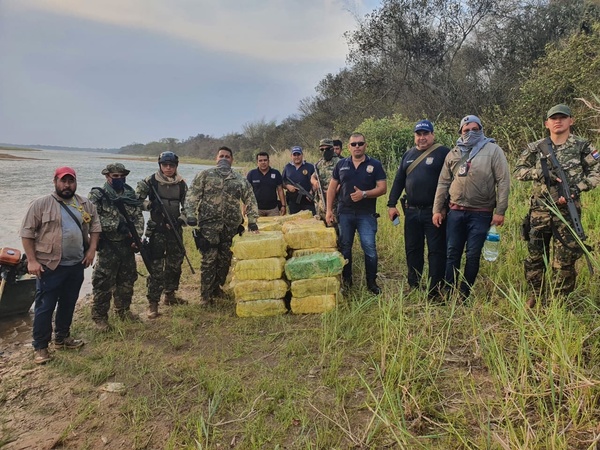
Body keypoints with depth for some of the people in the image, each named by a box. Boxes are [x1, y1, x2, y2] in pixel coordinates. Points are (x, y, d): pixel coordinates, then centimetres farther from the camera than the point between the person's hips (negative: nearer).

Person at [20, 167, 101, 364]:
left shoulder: (86, 204, 6)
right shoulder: (40, 204, -7)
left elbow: (95, 226, 13)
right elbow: (27, 233, -7)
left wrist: (91, 250, 2)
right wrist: (32, 260, -12)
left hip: (76, 265, 5)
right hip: (49, 266, -5)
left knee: (68, 304, 16)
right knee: (45, 307, 2)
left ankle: (62, 337, 32)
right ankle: (40, 347, 13)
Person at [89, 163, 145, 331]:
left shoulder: (130, 194, 9)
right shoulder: (97, 195, -7)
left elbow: (138, 217, 7)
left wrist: (137, 237, -5)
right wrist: (116, 224, -25)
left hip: (127, 244, 5)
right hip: (108, 246, -5)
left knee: (127, 279, 15)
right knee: (103, 282, -1)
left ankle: (123, 310, 32)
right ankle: (99, 316, 12)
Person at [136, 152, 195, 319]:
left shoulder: (181, 184, 5)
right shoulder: (150, 182, -3)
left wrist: (182, 219, -7)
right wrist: (149, 205, -16)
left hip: (175, 228, 4)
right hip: (157, 228, -4)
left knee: (175, 263, 13)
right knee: (156, 266, -6)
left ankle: (169, 294, 31)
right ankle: (153, 302, 1)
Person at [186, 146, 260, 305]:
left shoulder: (240, 180, 11)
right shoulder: (204, 175, 5)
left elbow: (250, 200, 8)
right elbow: (193, 196, 0)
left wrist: (252, 221, 0)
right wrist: (190, 214, -10)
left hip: (231, 226, 3)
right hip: (209, 224, -3)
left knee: (225, 259, 10)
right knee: (209, 259, -5)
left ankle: (217, 287, 29)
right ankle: (205, 295, 5)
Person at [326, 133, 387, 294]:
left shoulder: (375, 165, 0)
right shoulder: (341, 165, 7)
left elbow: (382, 188, -5)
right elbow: (332, 188, 9)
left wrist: (364, 194, -20)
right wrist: (329, 210, 2)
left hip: (367, 214, -2)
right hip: (344, 213, 3)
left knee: (369, 248, -6)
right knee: (344, 247, 10)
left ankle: (372, 282, 8)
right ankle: (346, 279, 25)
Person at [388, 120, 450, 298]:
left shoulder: (443, 153, -4)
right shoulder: (408, 155, 13)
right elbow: (399, 180, 15)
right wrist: (392, 204, 10)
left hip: (434, 212, -5)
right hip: (411, 211, 6)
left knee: (436, 251, 1)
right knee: (412, 249, 12)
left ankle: (435, 291, 8)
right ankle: (413, 287, 25)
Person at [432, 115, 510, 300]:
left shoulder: (493, 150, -1)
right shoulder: (453, 154, 11)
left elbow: (503, 181, -6)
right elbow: (443, 183, 13)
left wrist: (500, 211, -11)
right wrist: (437, 209, 8)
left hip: (481, 214, -3)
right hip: (455, 212, 3)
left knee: (473, 256, 3)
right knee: (452, 254, 6)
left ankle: (464, 295, 15)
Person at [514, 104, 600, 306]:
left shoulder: (582, 146, 1)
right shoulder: (536, 148, 5)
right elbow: (518, 171, 4)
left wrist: (577, 188, -14)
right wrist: (541, 172, -13)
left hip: (567, 211, -1)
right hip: (540, 211, 2)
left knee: (565, 258, 3)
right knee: (535, 255, 8)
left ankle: (560, 300, 18)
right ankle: (535, 295, 24)